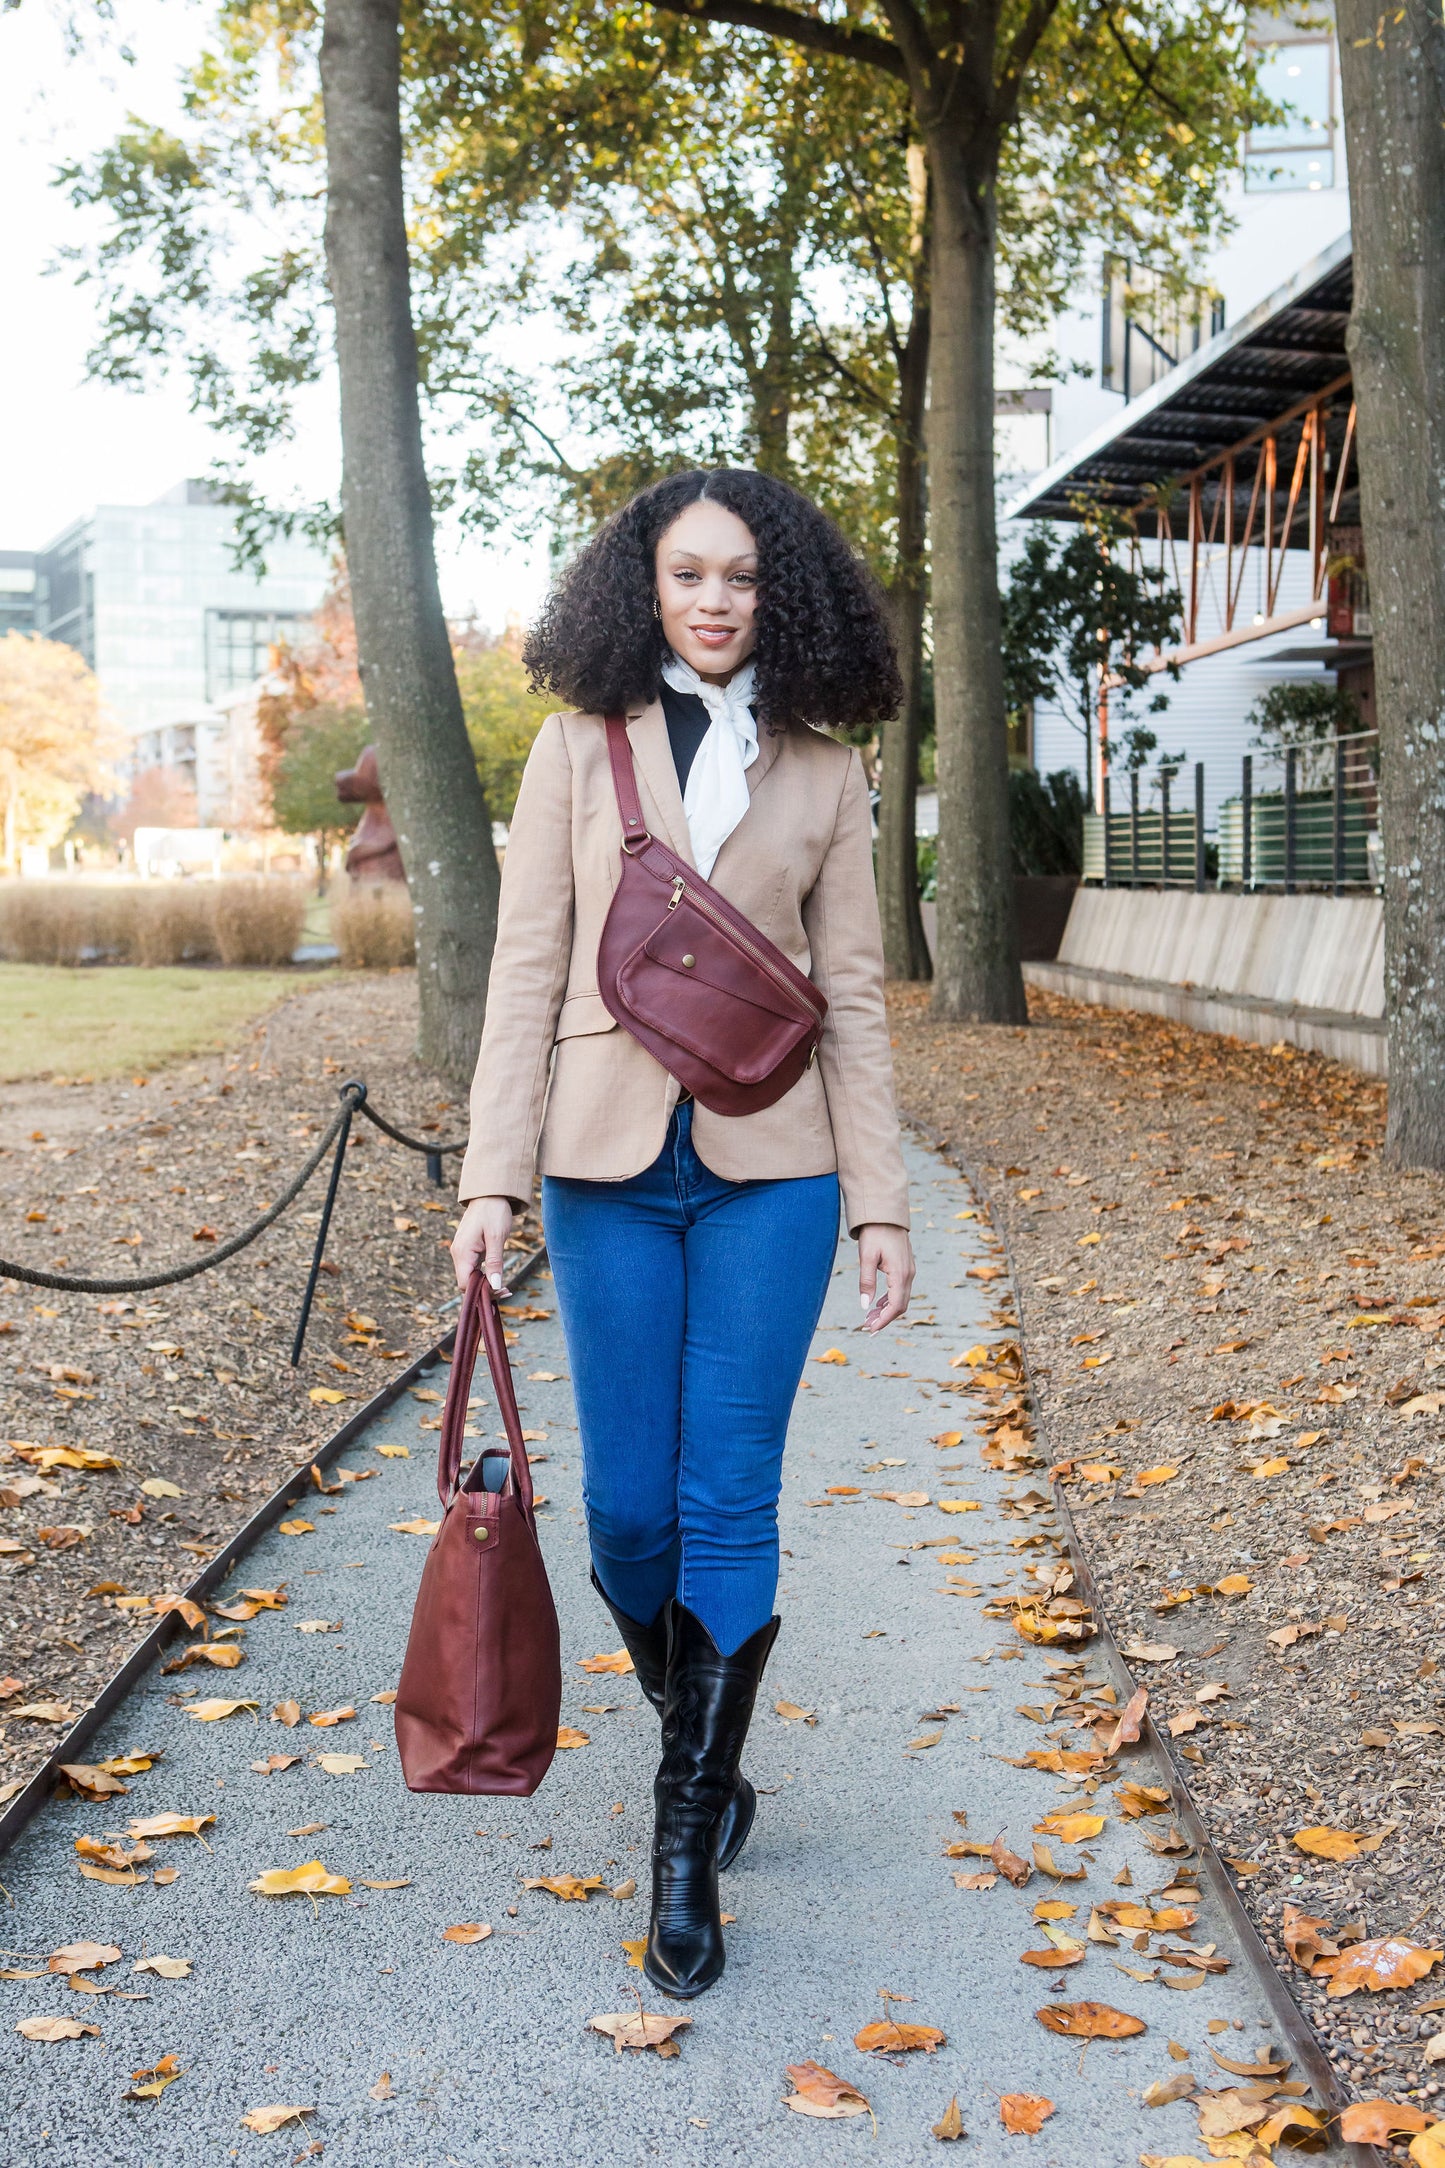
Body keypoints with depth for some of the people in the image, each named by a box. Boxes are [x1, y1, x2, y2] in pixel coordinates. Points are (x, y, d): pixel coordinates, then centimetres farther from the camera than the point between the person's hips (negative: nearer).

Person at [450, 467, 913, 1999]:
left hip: (768, 1170, 0)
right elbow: (527, 970, 1)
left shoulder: (820, 770, 5)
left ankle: (686, 1846, 12)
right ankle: (699, 1741, 34)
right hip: (609, 1164, 1)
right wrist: (493, 1175, -7)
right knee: (626, 1507, 6)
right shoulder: (579, 745, 4)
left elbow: (851, 996, 5)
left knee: (728, 1506, -1)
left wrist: (880, 1202, 1)